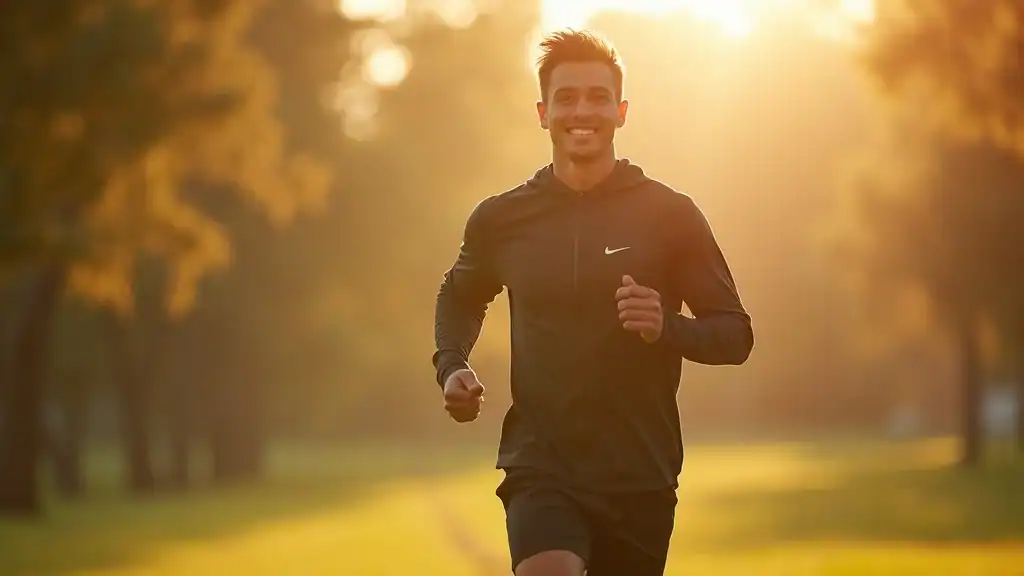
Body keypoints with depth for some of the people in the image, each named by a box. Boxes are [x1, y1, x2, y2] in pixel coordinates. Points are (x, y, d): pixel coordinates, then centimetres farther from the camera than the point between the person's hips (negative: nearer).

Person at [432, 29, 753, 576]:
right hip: (540, 469, -1)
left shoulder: (671, 216, -1)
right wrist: (451, 367, 5)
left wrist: (667, 327, -19)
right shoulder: (502, 219, 4)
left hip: (641, 475, 1)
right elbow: (460, 296, 25)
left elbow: (735, 334, 1)